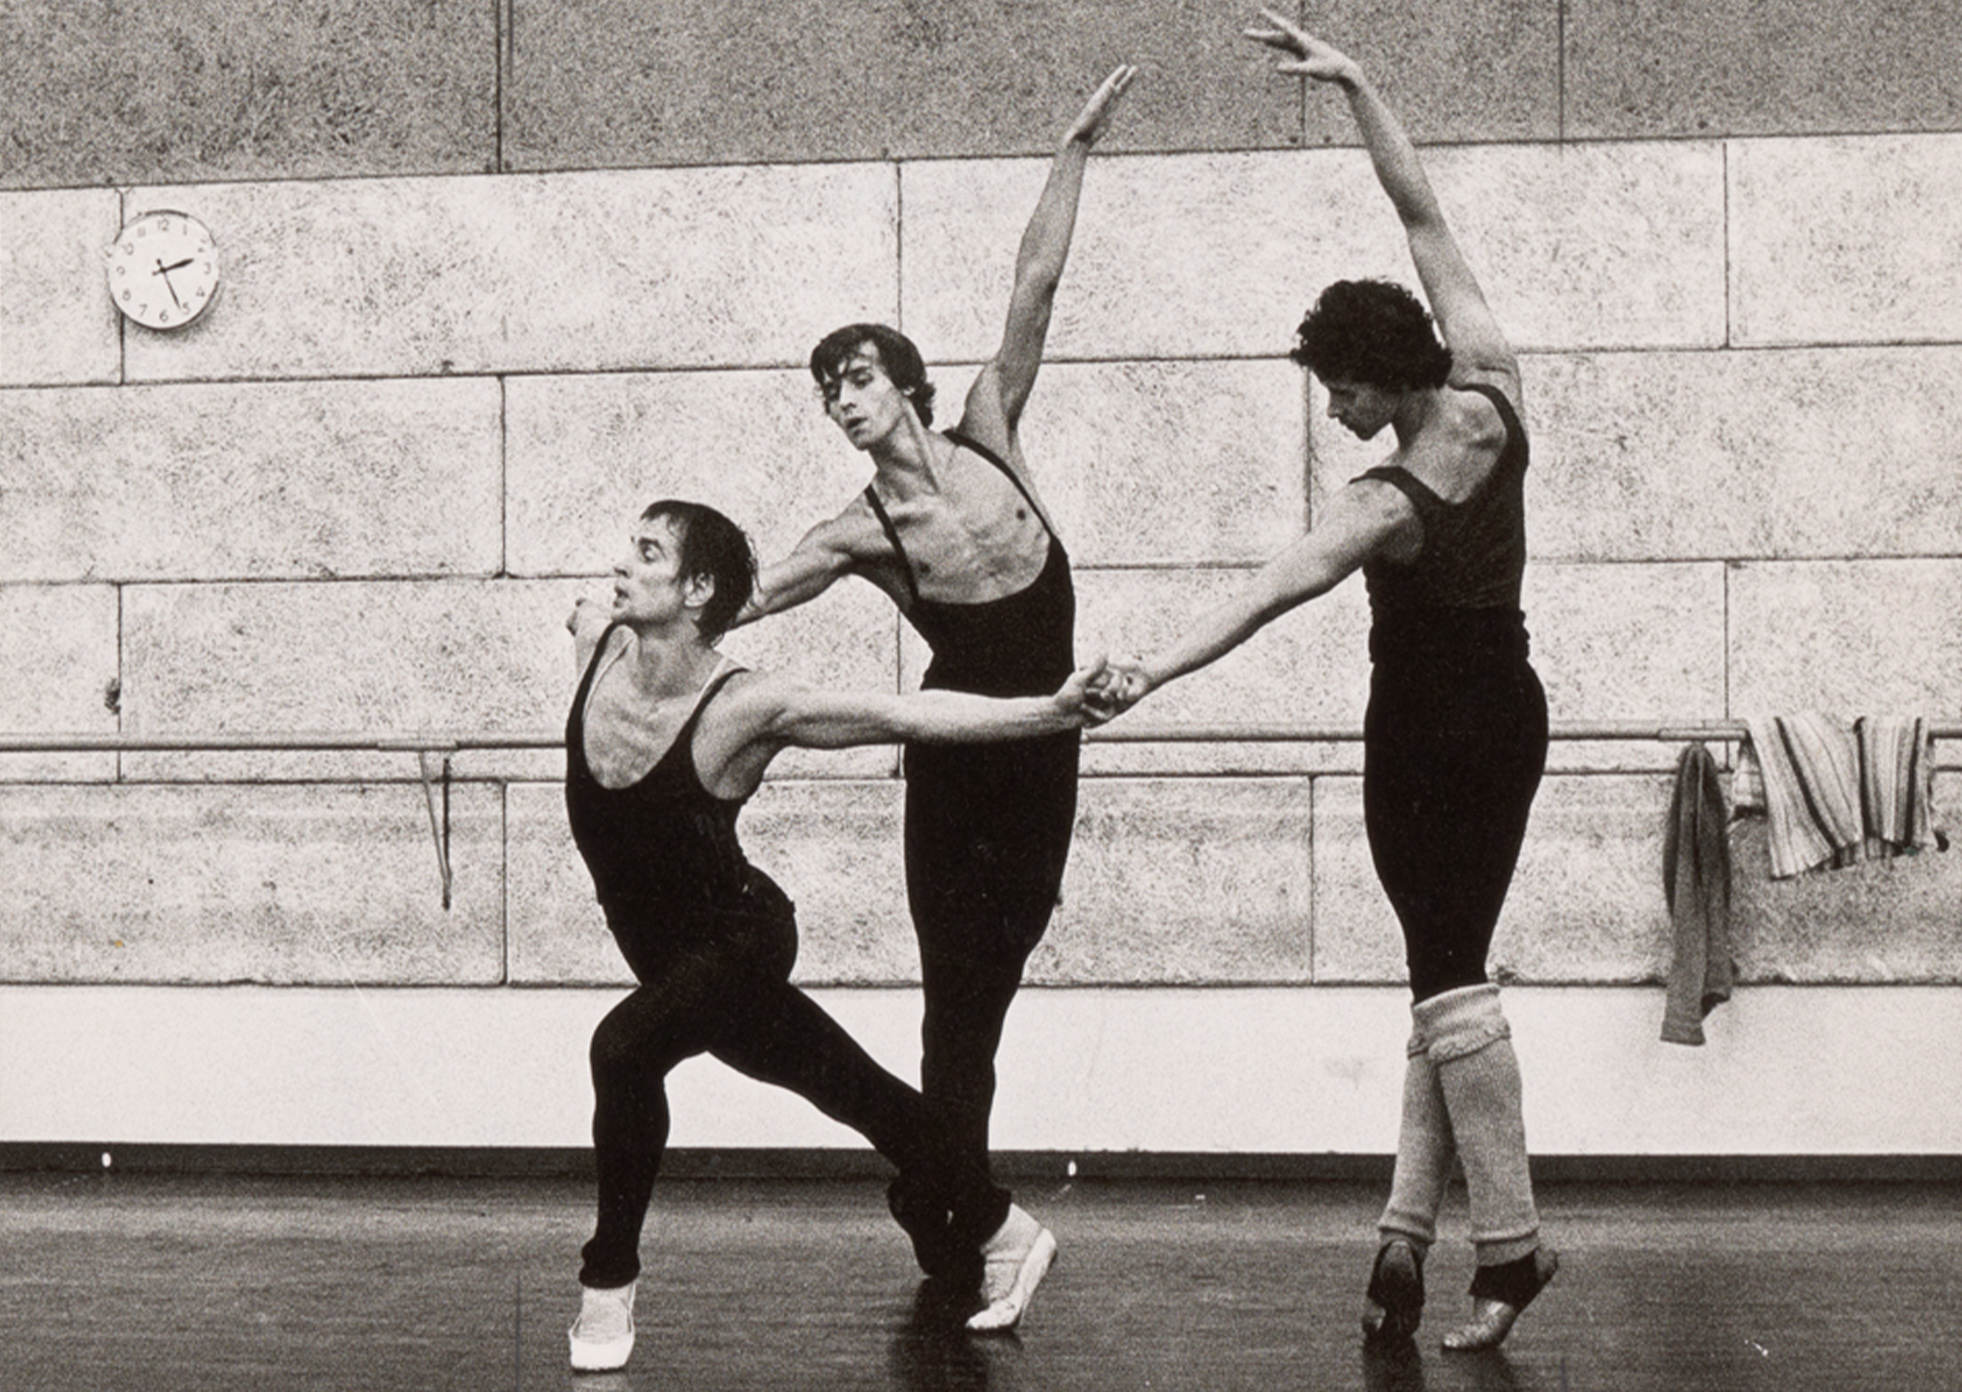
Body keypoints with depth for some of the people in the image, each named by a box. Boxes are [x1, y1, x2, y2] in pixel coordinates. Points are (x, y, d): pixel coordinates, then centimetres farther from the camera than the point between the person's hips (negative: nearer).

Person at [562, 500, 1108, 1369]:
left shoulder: (742, 708, -27)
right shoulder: (595, 643, -12)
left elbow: (906, 716, -28)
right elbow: (590, 608, 14)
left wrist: (1055, 712, -32)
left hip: (738, 939, -7)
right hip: (668, 946, 7)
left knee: (624, 1048, -31)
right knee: (848, 1086, 18)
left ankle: (609, 1283, -12)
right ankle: (1001, 1233, 36)